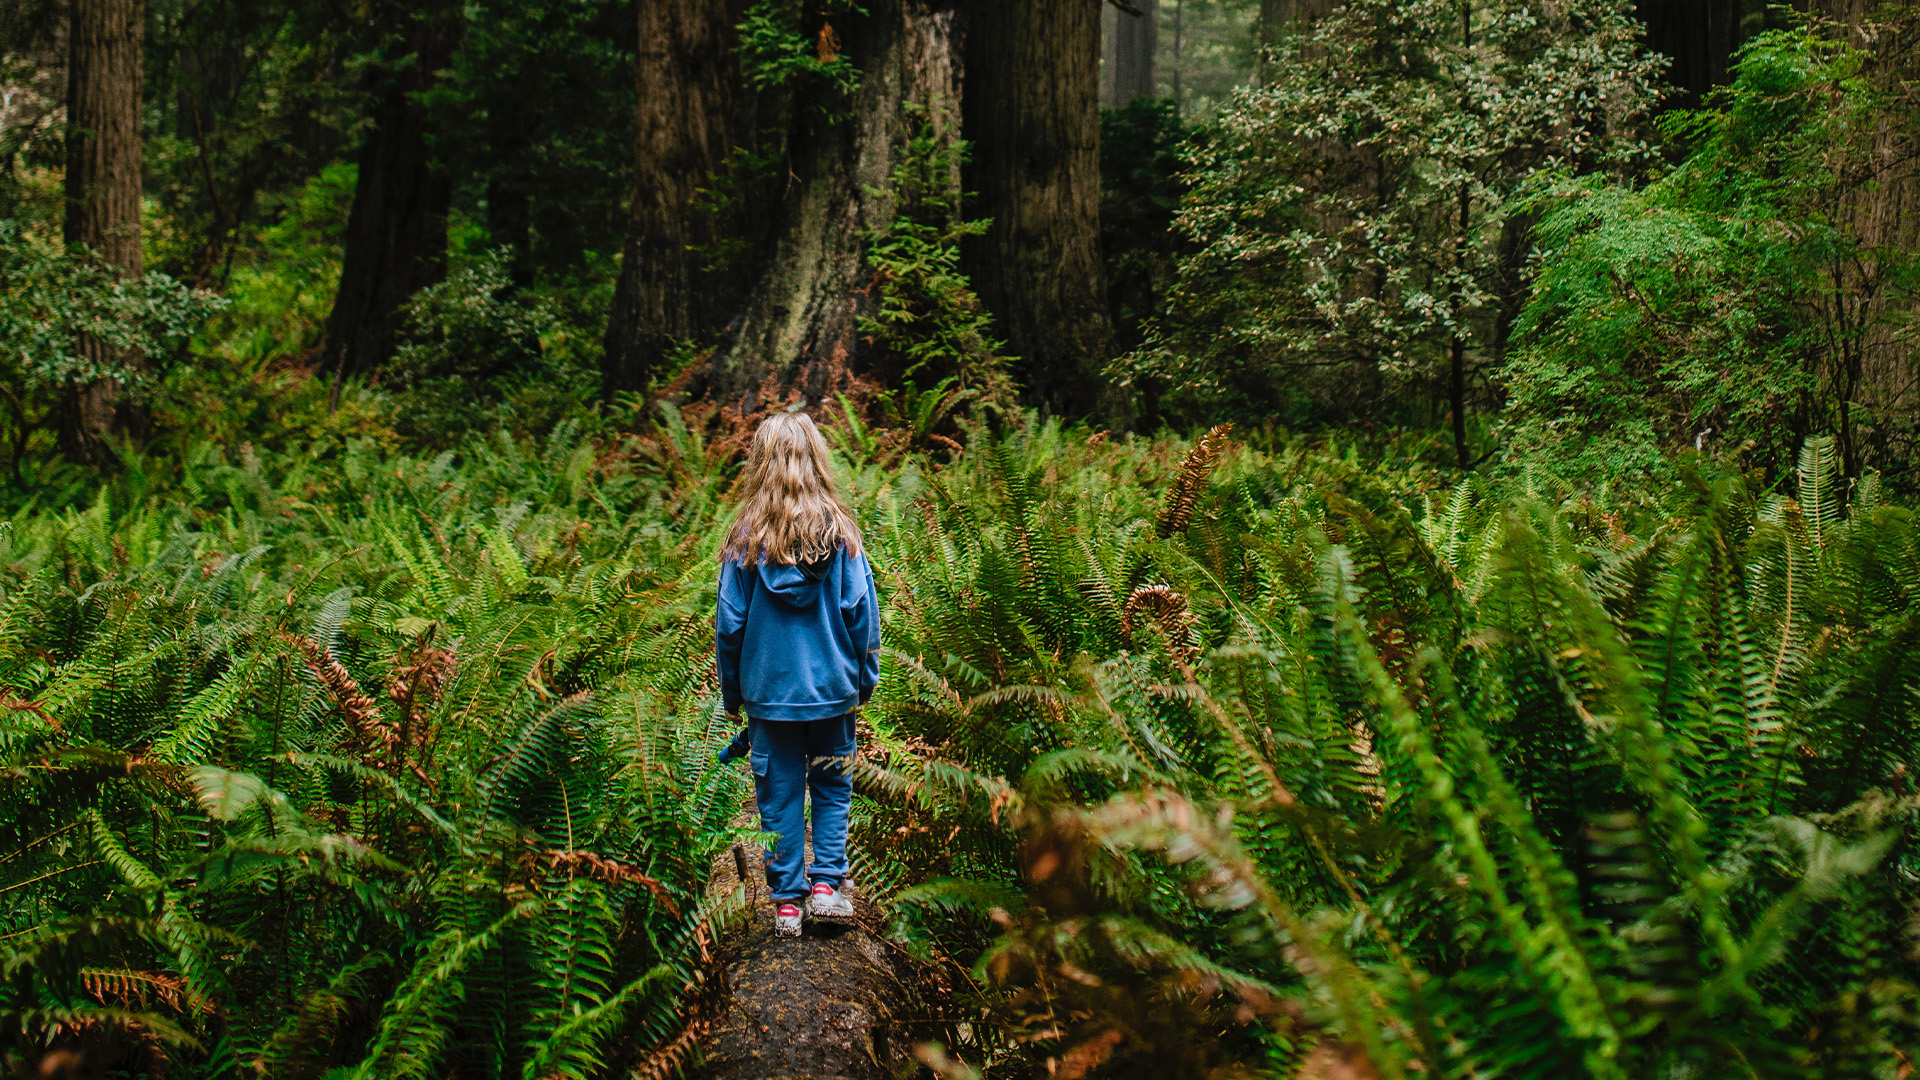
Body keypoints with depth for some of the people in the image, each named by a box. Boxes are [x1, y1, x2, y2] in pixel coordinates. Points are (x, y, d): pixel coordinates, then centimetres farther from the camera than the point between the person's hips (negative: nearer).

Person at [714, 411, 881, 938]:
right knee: (832, 786, 15)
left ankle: (787, 898, 12)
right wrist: (865, 679, 10)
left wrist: (731, 694, 10)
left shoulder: (746, 538, -7)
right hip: (832, 689, 0)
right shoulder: (840, 531, -7)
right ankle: (826, 882, 5)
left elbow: (729, 624, -2)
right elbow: (862, 613, -3)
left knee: (780, 794, 9)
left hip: (769, 691, 0)